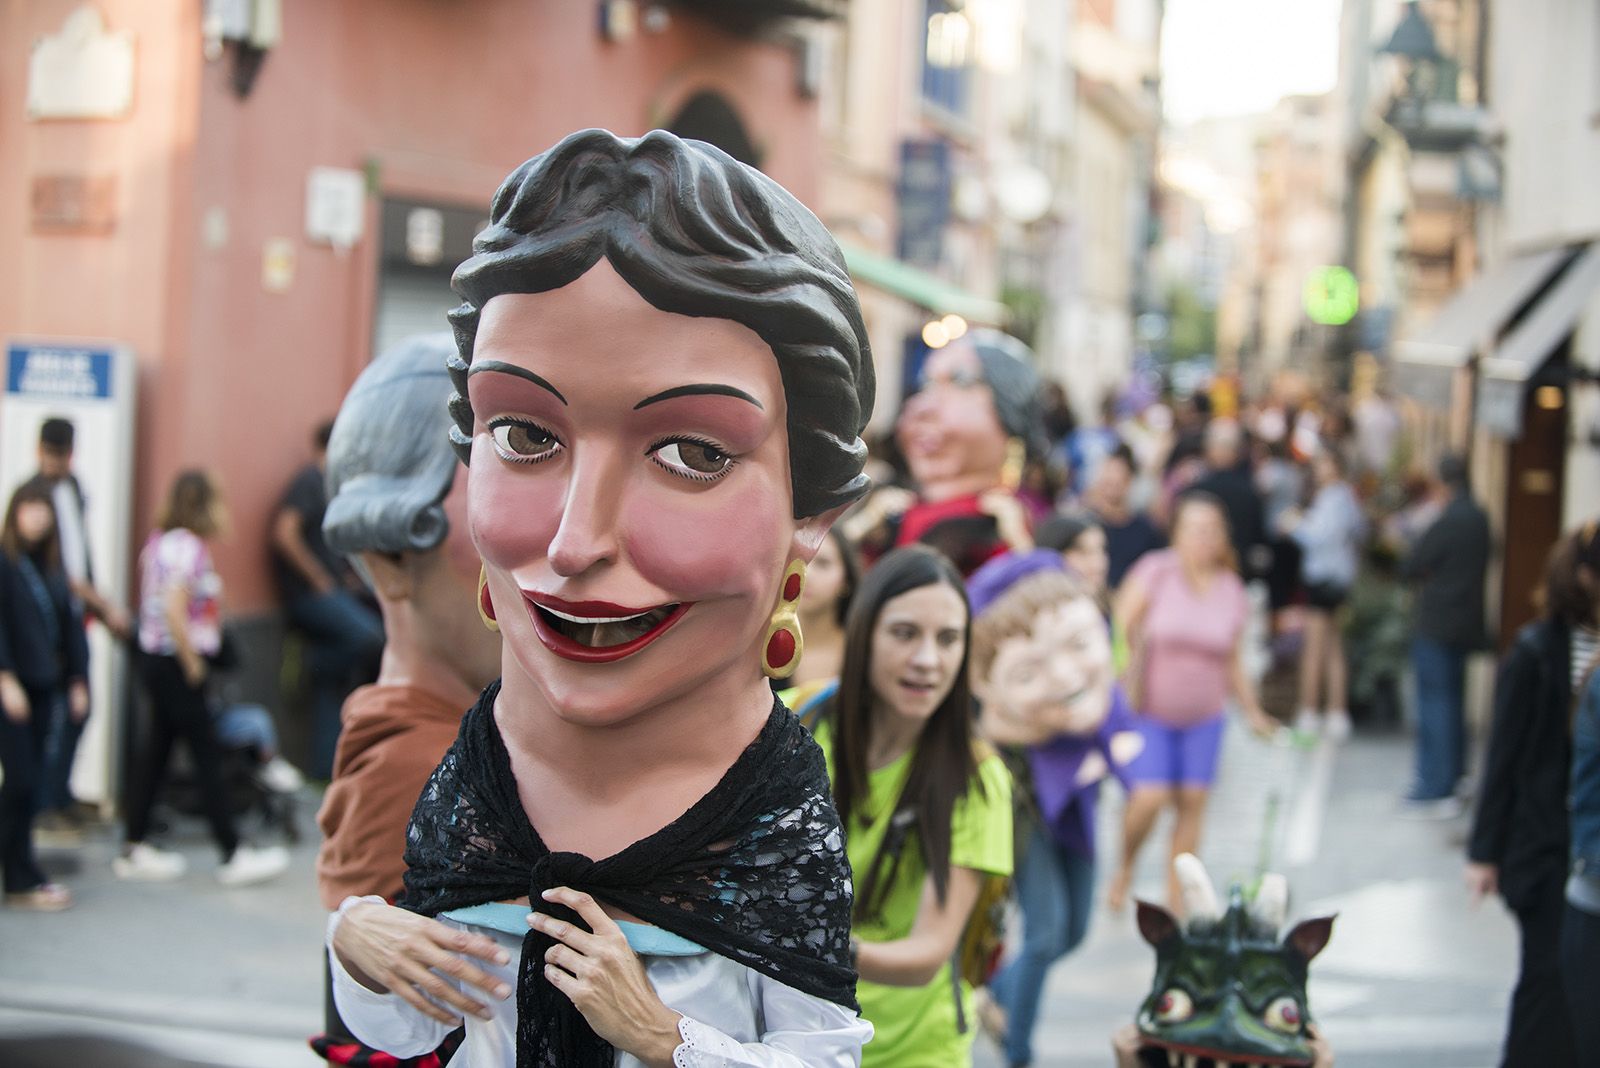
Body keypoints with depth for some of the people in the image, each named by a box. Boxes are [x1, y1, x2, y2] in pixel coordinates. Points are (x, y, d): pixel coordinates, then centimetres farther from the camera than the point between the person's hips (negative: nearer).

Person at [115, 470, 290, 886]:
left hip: (156, 658, 10)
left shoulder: (162, 540, 11)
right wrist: (192, 662, -18)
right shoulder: (187, 547, -18)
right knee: (207, 755, -5)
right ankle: (232, 855, -1)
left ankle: (134, 849, 19)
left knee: (157, 749, 14)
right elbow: (174, 610, -25)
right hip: (174, 661, -10)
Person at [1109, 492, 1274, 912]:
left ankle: (1177, 899, 10)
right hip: (1148, 709, -3)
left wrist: (1253, 713, 12)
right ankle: (1125, 868, 15)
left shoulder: (1232, 592, 3)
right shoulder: (1155, 572, -9)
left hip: (1204, 716, 3)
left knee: (1192, 803, -1)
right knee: (1149, 798, -14)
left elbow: (1234, 662, 13)